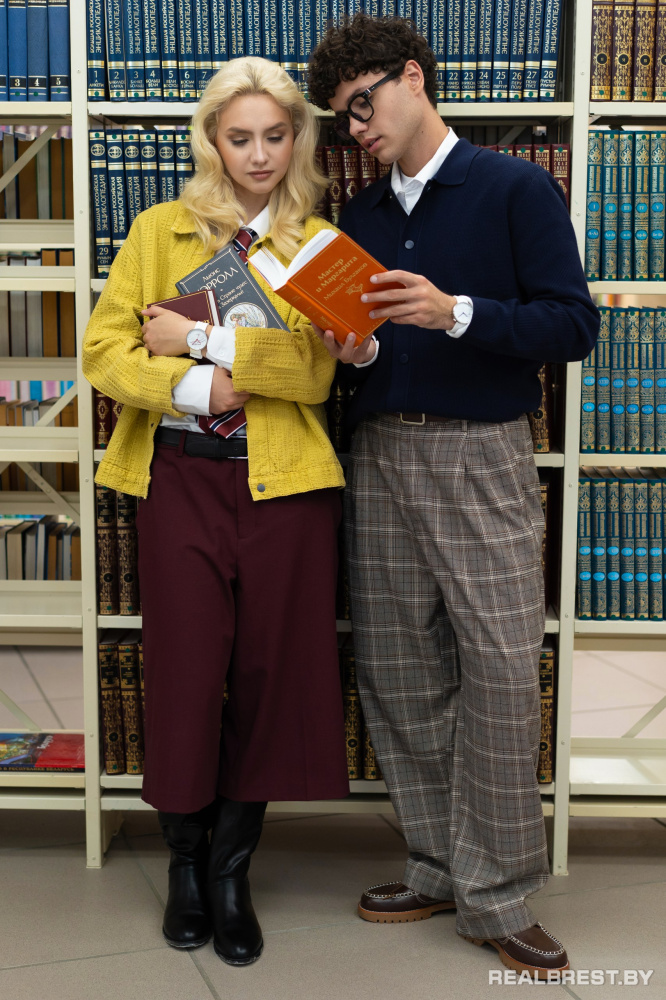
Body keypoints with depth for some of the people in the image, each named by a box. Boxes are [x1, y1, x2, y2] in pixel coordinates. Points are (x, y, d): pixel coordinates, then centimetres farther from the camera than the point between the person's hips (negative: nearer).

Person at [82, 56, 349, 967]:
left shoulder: (317, 242, 7)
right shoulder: (160, 230, 9)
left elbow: (314, 371, -8)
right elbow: (104, 350, 2)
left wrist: (200, 337, -11)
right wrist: (189, 386, -13)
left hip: (286, 483, 0)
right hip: (183, 478, 0)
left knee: (271, 672, 4)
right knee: (186, 669, 2)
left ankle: (231, 870, 23)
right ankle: (185, 859, 26)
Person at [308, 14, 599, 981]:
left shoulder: (516, 190, 0)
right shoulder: (359, 218, 17)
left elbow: (573, 323, -7)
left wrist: (455, 312, -19)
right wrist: (356, 352, -4)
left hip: (479, 455, -5)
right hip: (379, 455, 6)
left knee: (500, 666, -8)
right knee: (398, 672, 5)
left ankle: (494, 892, 6)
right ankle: (441, 866, 19)